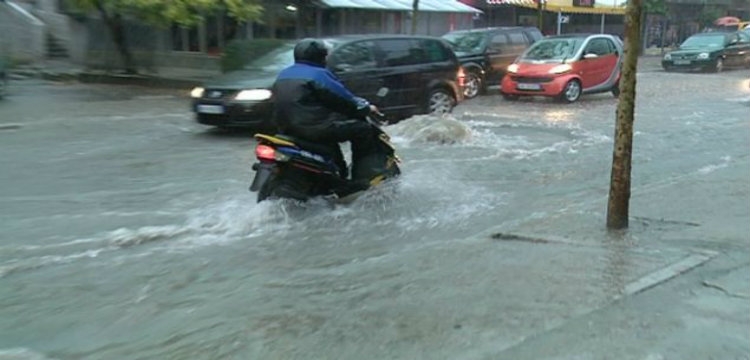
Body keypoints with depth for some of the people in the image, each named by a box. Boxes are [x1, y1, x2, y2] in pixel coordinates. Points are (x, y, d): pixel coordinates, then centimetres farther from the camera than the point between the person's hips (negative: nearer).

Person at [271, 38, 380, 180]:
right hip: (314, 128, -9)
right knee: (362, 130, 0)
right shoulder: (318, 74, -9)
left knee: (332, 127, 36)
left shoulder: (283, 75, 16)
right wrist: (366, 108, 10)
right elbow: (343, 97, -6)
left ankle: (342, 175, 36)